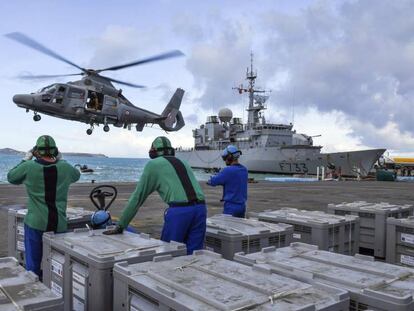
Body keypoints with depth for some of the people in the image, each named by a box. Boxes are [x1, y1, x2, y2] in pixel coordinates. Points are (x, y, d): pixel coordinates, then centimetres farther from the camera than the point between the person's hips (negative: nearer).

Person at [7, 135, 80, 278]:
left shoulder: (28, 167, -11)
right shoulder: (65, 168, -5)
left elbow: (11, 177, 9)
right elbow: (76, 175, 18)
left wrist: (25, 159, 16)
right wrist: (60, 159, 19)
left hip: (35, 223, -2)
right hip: (59, 224, 2)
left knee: (33, 264, 12)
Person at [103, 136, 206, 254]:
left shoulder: (153, 165, 12)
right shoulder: (183, 163, 27)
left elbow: (137, 197, 12)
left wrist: (120, 226, 17)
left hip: (179, 211, -5)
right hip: (200, 208, 5)